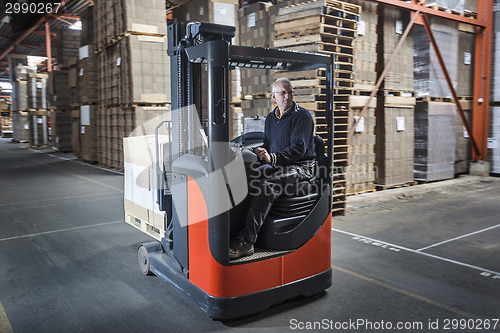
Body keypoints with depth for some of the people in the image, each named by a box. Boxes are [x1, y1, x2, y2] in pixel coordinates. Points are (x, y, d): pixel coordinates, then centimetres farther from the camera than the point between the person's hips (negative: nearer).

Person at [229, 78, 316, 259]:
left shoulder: (302, 116, -5)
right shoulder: (270, 118, 18)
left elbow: (299, 148, -16)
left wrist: (272, 157, -29)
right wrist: (261, 151, -3)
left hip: (300, 167, -7)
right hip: (275, 165, 7)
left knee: (265, 187, -34)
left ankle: (246, 241, -36)